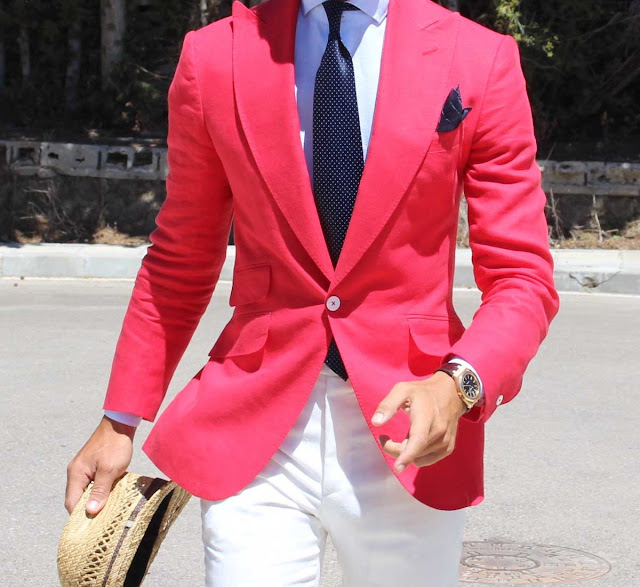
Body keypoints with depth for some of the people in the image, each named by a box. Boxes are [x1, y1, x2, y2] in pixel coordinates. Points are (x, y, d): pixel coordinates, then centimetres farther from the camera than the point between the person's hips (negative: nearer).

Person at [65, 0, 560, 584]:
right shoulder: (214, 56, 2)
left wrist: (458, 385, -22)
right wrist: (121, 421, 9)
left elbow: (522, 279, -4)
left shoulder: (481, 60, -3)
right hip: (254, 433, 1)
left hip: (411, 439, 0)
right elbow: (179, 265, 11)